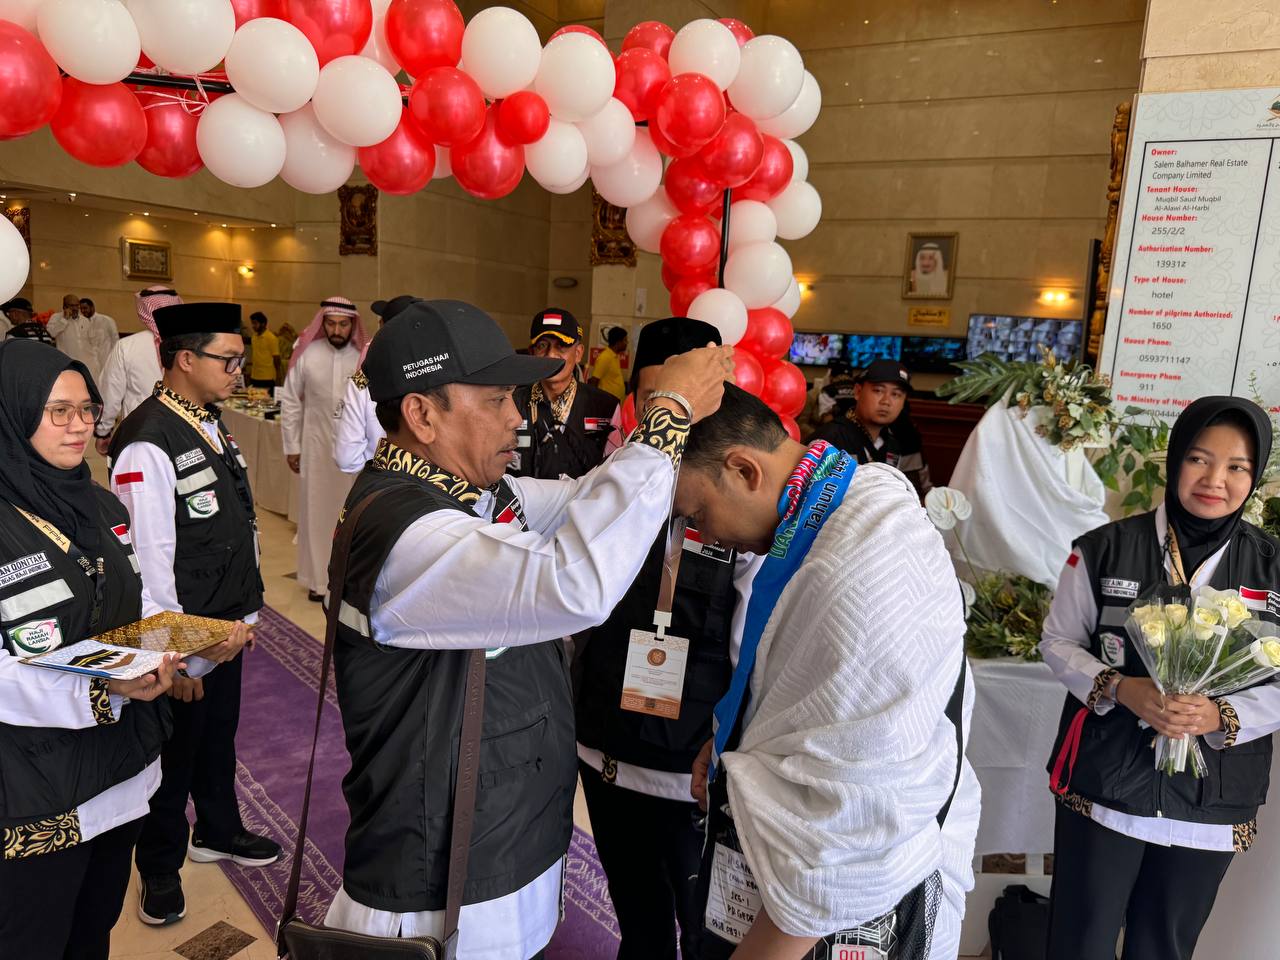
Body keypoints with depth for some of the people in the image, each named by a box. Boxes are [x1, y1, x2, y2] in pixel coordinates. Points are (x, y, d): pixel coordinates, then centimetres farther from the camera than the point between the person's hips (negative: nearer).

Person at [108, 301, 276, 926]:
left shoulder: (211, 425, 6)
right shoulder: (148, 443, -21)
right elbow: (150, 558, -22)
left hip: (227, 624, 8)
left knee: (219, 734, 23)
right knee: (176, 751, 12)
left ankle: (218, 831, 45)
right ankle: (160, 868, 35)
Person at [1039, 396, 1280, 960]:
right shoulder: (1104, 549, -7)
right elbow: (1059, 641, -2)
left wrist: (1221, 715, -19)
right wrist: (1121, 688, -18)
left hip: (1212, 804, 2)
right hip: (1102, 786, -1)